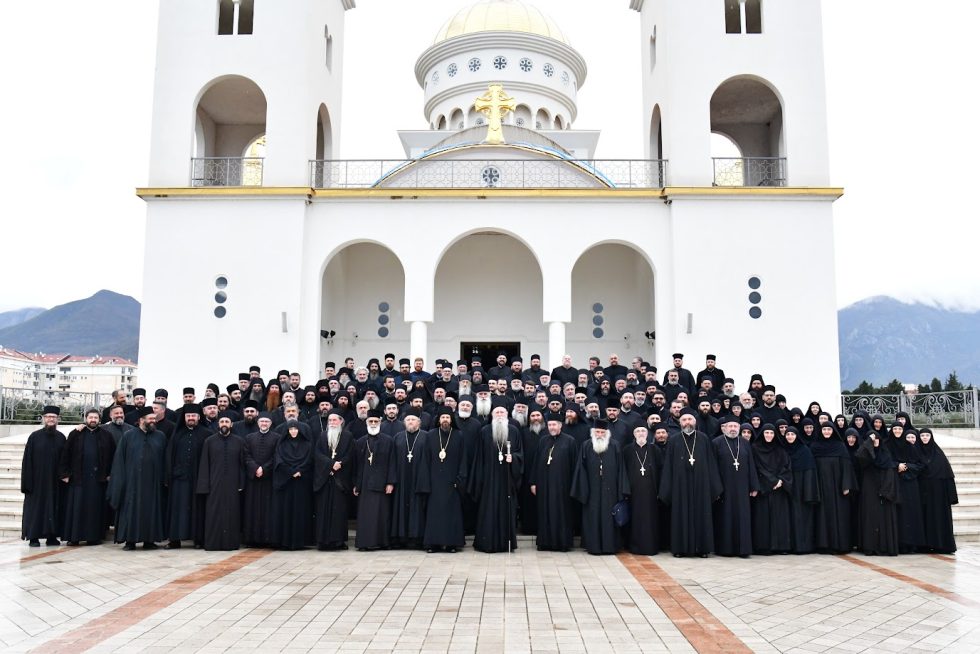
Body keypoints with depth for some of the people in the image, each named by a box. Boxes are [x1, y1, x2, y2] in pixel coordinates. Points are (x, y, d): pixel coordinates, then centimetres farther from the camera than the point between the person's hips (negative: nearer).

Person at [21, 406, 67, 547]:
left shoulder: (61, 438, 6)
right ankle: (33, 537, 7)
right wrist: (27, 481, -8)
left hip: (55, 482, 2)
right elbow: (27, 460, -2)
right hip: (37, 481, -2)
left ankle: (51, 536, 11)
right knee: (36, 507, 1)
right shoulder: (35, 437, -1)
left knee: (54, 507, 4)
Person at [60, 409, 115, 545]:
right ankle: (74, 536, 5)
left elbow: (113, 456, 6)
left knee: (96, 508, 2)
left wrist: (110, 474, 0)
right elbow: (65, 455, 4)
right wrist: (65, 474, -2)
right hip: (78, 477, 0)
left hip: (98, 478, 0)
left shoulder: (106, 435, 6)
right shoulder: (75, 434, 6)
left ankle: (94, 536, 8)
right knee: (76, 507, 0)